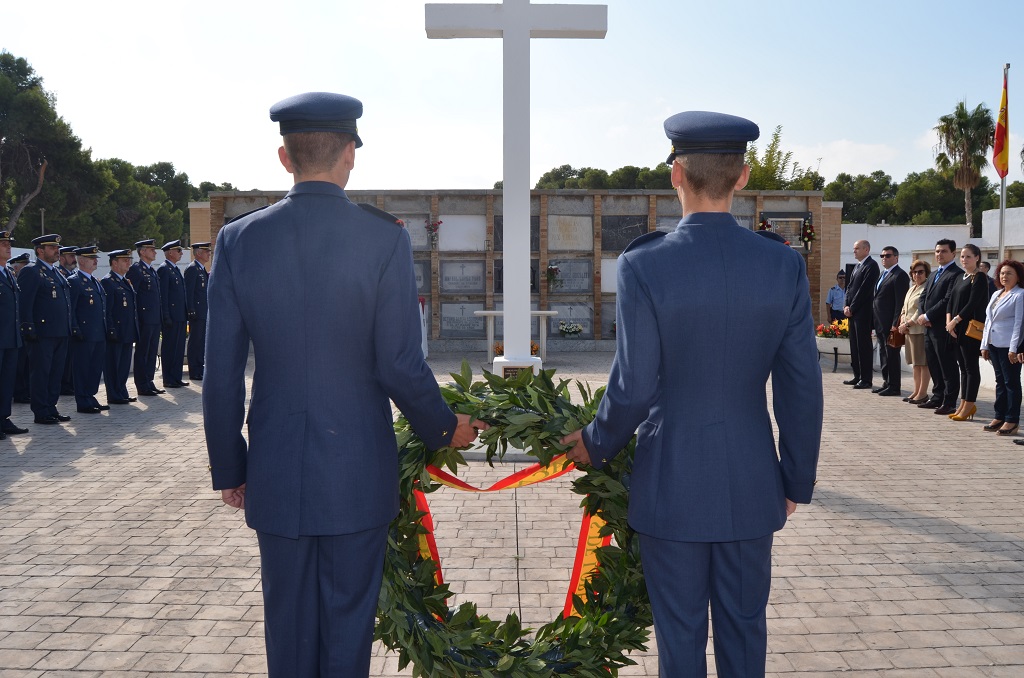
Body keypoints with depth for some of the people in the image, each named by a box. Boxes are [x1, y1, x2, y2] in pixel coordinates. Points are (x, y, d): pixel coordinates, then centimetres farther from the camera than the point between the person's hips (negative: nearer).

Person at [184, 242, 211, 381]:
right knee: (195, 342, -5)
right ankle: (194, 373, -2)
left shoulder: (202, 269, 19)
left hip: (204, 312, 9)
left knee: (202, 342, 12)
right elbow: (189, 291, -16)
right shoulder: (192, 269, -10)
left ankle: (200, 370, 18)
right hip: (197, 312, -9)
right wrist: (191, 311, -20)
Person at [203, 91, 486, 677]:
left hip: (275, 478, 2)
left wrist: (229, 469, 10)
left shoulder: (239, 240, -3)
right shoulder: (385, 238, -10)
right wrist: (445, 429, 7)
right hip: (359, 475, -2)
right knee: (348, 624, 11)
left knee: (288, 628, 16)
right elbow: (401, 366, -11)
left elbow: (222, 375, -1)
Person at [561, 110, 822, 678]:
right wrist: (796, 482, 10)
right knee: (744, 629, 18)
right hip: (751, 485, 3)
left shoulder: (643, 265, -16)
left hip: (671, 486, -2)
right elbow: (802, 389, -3)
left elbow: (633, 388, -14)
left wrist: (595, 446, 6)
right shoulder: (784, 266, -6)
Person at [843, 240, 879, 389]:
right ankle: (857, 376, 18)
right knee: (855, 344, 11)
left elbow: (864, 289, -16)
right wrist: (847, 306, 2)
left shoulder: (871, 265, -10)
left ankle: (866, 379, -2)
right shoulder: (857, 266, 18)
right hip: (852, 311, 9)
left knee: (863, 345, -6)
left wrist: (852, 308, -13)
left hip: (863, 312, -9)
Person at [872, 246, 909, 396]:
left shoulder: (900, 275, -10)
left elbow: (900, 302, -15)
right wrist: (875, 321, 14)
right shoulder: (883, 274, 19)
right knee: (883, 353, 14)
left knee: (892, 354, -3)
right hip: (880, 322, 9)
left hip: (891, 322, -9)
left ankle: (894, 386, 3)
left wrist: (895, 323, -19)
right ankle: (886, 382, 22)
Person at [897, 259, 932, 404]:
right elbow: (904, 309, 22)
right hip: (910, 331, 9)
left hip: (921, 330, -9)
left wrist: (907, 324, -14)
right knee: (916, 362, 13)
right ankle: (916, 391, 20)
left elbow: (922, 311, -17)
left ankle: (922, 393, 0)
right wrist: (902, 322, 5)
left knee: (923, 362, -4)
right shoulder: (912, 289, 19)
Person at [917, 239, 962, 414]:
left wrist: (927, 316, -14)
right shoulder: (933, 274, 20)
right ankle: (937, 397, 23)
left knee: (948, 366, -3)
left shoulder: (956, 274, -10)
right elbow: (924, 296, 17)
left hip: (944, 328, -9)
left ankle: (949, 403, 1)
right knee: (933, 365, 14)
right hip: (929, 327, 9)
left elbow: (947, 300, -18)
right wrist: (923, 316, -1)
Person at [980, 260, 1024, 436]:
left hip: (1009, 345, -7)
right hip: (993, 344, 7)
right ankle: (999, 417, 17)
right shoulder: (996, 294, 16)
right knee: (1000, 381, 12)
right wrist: (984, 345, 14)